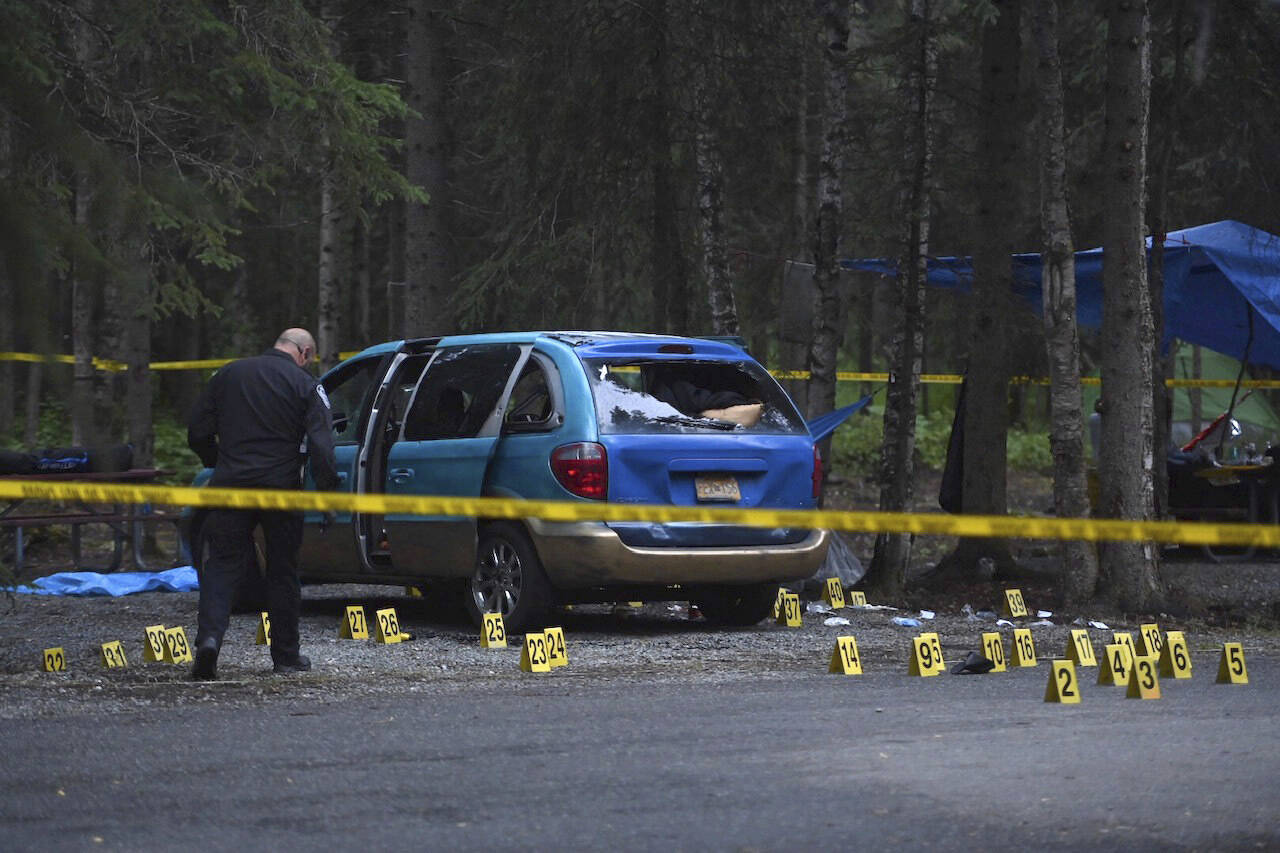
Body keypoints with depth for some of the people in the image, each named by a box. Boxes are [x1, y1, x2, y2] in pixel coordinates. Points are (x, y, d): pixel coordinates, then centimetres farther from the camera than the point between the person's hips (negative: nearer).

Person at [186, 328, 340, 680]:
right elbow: (321, 444, -11)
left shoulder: (228, 374, 9)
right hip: (281, 487, -2)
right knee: (283, 570, 10)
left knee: (222, 563, 3)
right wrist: (328, 492, -7)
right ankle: (286, 655, 17)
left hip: (231, 484, 2)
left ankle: (209, 635, -20)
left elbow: (197, 432, 10)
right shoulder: (306, 386, -1)